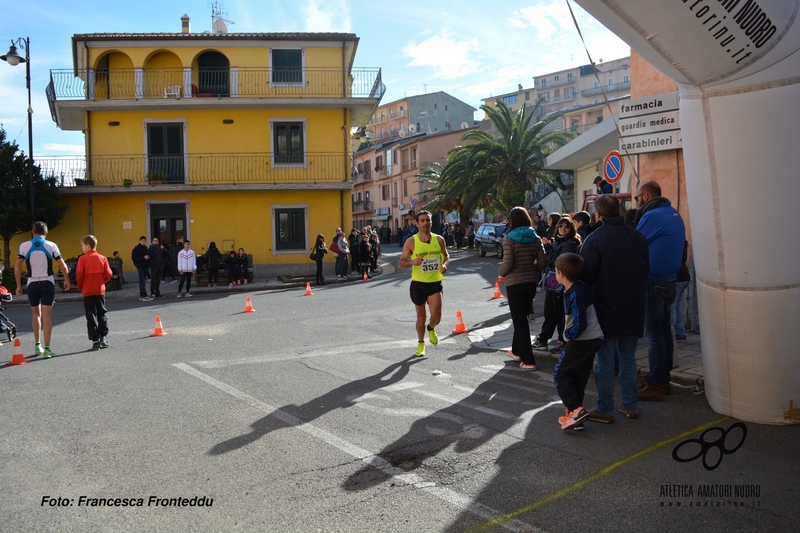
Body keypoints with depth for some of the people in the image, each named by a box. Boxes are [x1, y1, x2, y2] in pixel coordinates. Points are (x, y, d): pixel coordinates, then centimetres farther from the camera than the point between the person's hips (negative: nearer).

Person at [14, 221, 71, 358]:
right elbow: (63, 266, -3)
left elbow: (17, 267, -4)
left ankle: (37, 346, 23)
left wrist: (18, 285, 3)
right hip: (47, 282, -1)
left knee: (35, 314, 20)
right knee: (47, 316, -1)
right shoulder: (51, 245, -2)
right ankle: (47, 349, -5)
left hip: (32, 283, 2)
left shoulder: (24, 246, 0)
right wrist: (67, 280, 11)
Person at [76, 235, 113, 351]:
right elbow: (109, 274, -2)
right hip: (100, 290, 3)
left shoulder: (82, 259, -7)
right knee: (102, 313, 14)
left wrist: (80, 288, 5)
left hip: (88, 291, -3)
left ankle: (95, 341, 1)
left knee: (91, 316, 2)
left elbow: (80, 275, -10)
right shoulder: (102, 258, 2)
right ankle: (103, 337, 9)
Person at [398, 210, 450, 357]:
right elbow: (400, 263, -5)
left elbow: (446, 255, 15)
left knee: (436, 316, -11)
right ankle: (421, 343, 36)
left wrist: (445, 264, -8)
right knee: (421, 317, 11)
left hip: (435, 283, 1)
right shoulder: (411, 242, -10)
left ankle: (431, 329, 27)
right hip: (418, 284, -1)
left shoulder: (439, 239, -2)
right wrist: (413, 262, -25)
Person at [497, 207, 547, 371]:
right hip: (531, 282, 5)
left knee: (520, 320, 0)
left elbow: (508, 263, -18)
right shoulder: (535, 238, 2)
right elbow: (543, 261, -2)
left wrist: (500, 273, 1)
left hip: (514, 284, -5)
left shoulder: (509, 239, -12)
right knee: (522, 318, 21)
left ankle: (528, 361, -1)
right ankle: (517, 350, 36)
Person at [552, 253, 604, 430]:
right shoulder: (578, 288, 7)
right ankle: (574, 415, 19)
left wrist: (569, 334, -10)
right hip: (593, 339, 9)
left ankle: (575, 409, -7)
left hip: (582, 341, -9)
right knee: (578, 378, 13)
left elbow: (579, 324, -25)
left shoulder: (576, 294, -21)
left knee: (560, 374, -1)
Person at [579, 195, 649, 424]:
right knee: (628, 358, 16)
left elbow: (585, 276, -15)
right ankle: (630, 405, 24)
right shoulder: (638, 237, 3)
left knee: (605, 362, 3)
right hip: (634, 310, 6)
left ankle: (605, 409, 10)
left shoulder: (595, 239, -15)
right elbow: (646, 269, 12)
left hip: (606, 311, -5)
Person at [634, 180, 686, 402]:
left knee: (653, 333, -4)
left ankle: (655, 385, 0)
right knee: (664, 330, 14)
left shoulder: (653, 216, -17)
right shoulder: (673, 213, 12)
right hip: (669, 280, 9)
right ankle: (664, 379, 22)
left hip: (653, 282, -9)